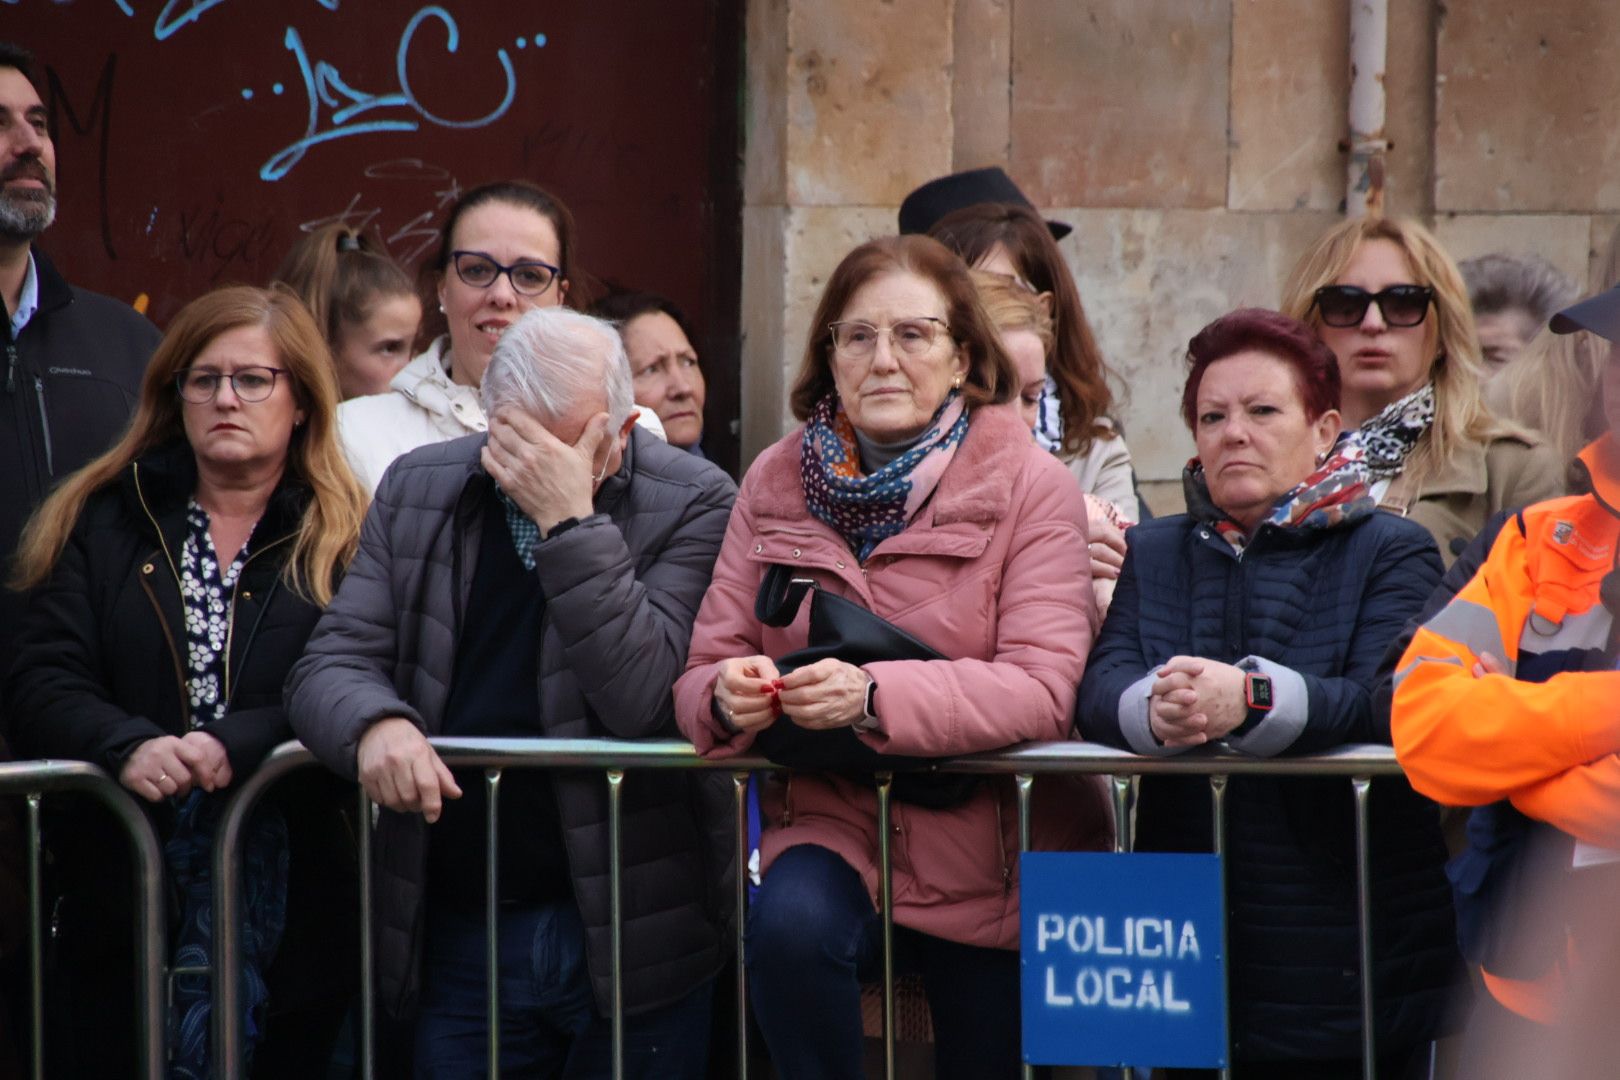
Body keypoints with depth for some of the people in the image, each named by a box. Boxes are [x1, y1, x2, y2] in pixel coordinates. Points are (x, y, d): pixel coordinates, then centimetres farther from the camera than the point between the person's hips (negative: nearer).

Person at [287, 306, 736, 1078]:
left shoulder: (694, 505, -7)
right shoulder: (417, 490, 6)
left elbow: (646, 700, -19)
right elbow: (332, 663, 1)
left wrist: (569, 520, -23)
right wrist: (375, 722, -22)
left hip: (627, 930, -3)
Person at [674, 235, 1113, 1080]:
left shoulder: (1028, 485, -8)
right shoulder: (777, 481, 1)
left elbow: (1041, 688, -20)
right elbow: (704, 672, 1)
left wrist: (873, 696, -34)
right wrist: (730, 696, -24)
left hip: (989, 842, -1)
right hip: (832, 818, 1)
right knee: (791, 925, -31)